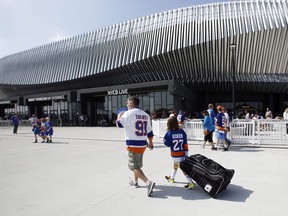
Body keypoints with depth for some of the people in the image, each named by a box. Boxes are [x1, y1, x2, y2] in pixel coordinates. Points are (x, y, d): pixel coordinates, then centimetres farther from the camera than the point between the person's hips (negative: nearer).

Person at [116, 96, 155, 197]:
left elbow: (119, 124, -3)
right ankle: (135, 181, 40)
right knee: (137, 164, 24)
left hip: (133, 144, -8)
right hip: (143, 144, 8)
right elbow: (149, 131, 10)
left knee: (134, 166, -3)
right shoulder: (145, 114, 7)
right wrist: (150, 142, 21)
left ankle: (148, 182, -18)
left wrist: (119, 116, 16)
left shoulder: (128, 113, -13)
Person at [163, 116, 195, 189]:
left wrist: (164, 140, 8)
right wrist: (186, 153, 6)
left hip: (175, 155, -6)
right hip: (182, 154, 6)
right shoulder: (182, 131, -2)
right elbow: (185, 144, 0)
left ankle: (191, 183, -3)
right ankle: (172, 178, 45)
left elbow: (167, 144, -12)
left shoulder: (169, 133, -15)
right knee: (175, 165, 25)